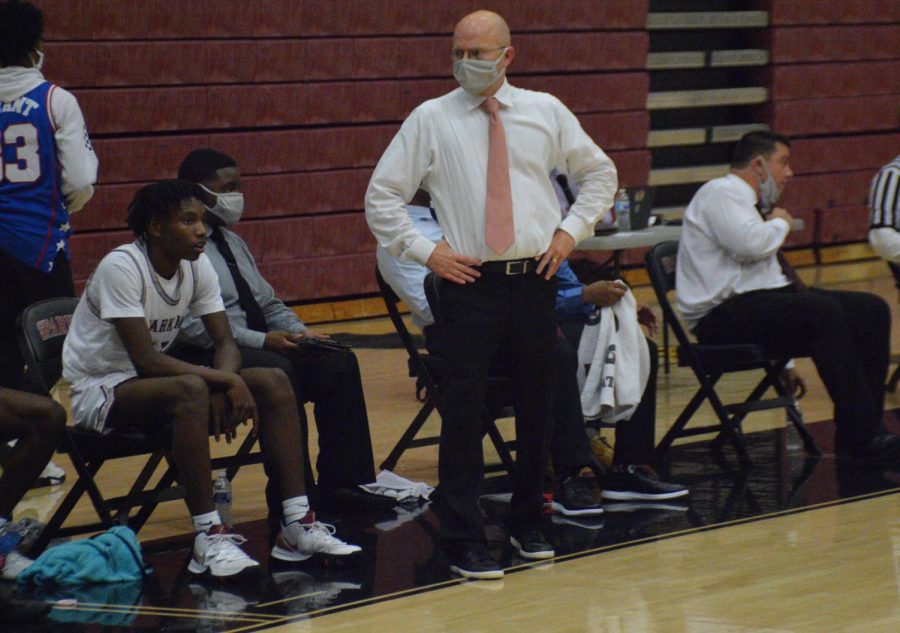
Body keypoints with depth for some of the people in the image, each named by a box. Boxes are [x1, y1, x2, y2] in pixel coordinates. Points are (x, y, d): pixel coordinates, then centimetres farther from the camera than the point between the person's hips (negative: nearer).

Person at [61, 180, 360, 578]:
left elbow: (225, 343, -1)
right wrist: (223, 379, -30)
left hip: (156, 382, 8)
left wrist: (228, 385, -23)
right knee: (191, 390, -38)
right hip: (99, 392, -8)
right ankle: (209, 536, -36)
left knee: (274, 383, -10)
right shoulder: (121, 268, -23)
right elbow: (145, 360, -29)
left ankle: (298, 523, -15)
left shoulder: (196, 266, 0)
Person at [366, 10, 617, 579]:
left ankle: (528, 525, 28)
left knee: (538, 407, 11)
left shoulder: (546, 112, 6)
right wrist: (425, 249, -6)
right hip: (470, 281, -3)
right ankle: (465, 542, 1)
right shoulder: (430, 120, 0)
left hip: (536, 279, 3)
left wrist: (572, 230, 5)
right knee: (464, 413, -6)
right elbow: (382, 196, 3)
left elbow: (599, 173, 18)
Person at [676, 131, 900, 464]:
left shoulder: (745, 200, 24)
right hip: (724, 315, -10)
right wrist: (780, 222, -2)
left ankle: (865, 429, -6)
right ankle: (859, 438, -29)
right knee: (824, 312, -32)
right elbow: (751, 244, -24)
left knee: (872, 311, -2)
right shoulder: (720, 193, -5)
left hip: (762, 301, 10)